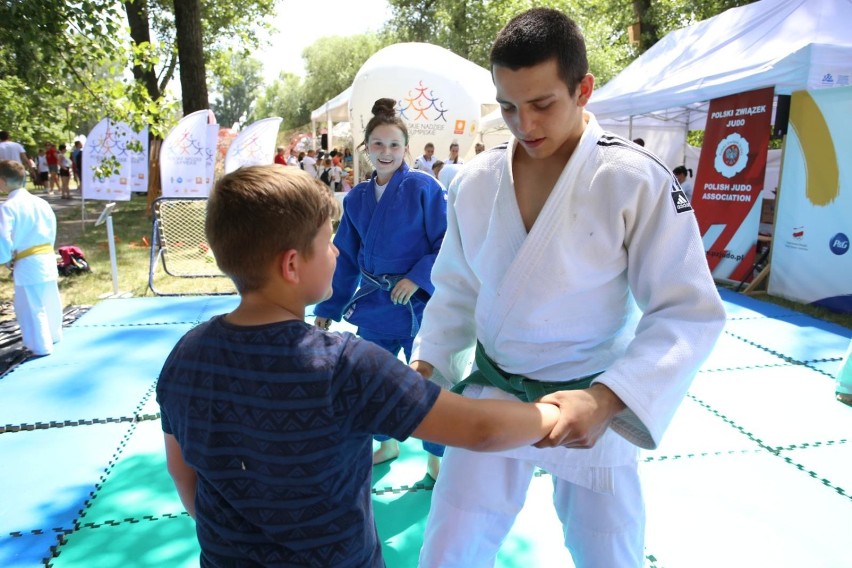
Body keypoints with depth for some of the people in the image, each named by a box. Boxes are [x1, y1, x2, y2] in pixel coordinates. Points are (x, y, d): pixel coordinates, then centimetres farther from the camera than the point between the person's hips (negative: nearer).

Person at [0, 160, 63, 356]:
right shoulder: (42, 202, 6)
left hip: (27, 264, -7)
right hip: (48, 259, 7)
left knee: (31, 308, 5)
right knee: (49, 302, 22)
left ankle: (41, 346, 13)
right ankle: (53, 335, 38)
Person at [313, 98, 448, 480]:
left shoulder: (424, 188, -10)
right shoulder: (356, 198, 4)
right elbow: (346, 258, 10)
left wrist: (417, 278, -20)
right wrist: (329, 307, 11)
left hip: (417, 304, -5)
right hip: (373, 305, 5)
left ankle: (437, 458, 30)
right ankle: (388, 443, 42)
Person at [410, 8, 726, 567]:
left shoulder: (636, 180, -15)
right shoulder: (475, 181, -3)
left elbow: (689, 312, -15)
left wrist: (606, 399, -28)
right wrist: (425, 365, -3)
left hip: (592, 405, -2)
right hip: (491, 395, 3)